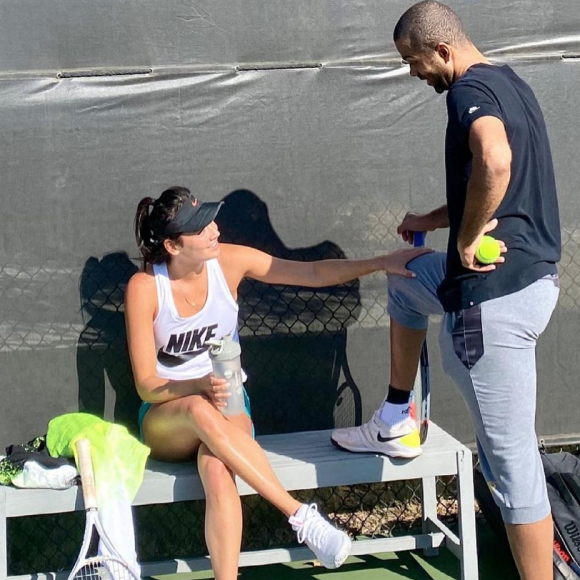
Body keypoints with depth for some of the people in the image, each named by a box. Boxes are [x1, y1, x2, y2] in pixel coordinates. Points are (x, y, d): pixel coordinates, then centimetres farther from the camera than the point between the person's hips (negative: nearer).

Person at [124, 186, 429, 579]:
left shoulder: (229, 261, -8)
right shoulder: (144, 287, -15)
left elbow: (314, 273, -2)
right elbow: (146, 385, -14)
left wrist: (382, 263, -13)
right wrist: (200, 387, -33)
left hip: (227, 406, 2)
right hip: (166, 419, -1)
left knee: (216, 470, -35)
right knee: (200, 410, -39)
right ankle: (299, 514, -36)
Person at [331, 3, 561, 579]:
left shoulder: (469, 90, -15)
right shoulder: (509, 84, 15)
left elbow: (494, 162, -38)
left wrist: (467, 239, -22)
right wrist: (433, 220, 26)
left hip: (496, 292, -11)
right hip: (530, 272, 11)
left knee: (510, 456, -2)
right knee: (405, 278, 31)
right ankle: (396, 424, 38)